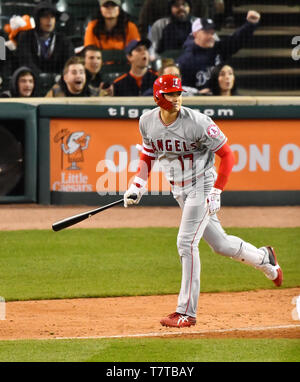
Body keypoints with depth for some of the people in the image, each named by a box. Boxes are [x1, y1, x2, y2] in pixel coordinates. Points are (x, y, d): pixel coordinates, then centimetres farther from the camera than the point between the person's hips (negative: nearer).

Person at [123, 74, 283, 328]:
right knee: (219, 243, 13)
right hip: (178, 190, 6)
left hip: (202, 185, -6)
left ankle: (186, 312, -8)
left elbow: (227, 155, -14)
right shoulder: (147, 121, -4)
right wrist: (138, 185, 1)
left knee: (186, 243, -15)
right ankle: (264, 259, 41)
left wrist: (216, 193, -21)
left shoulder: (197, 123, -21)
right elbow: (148, 153, 15)